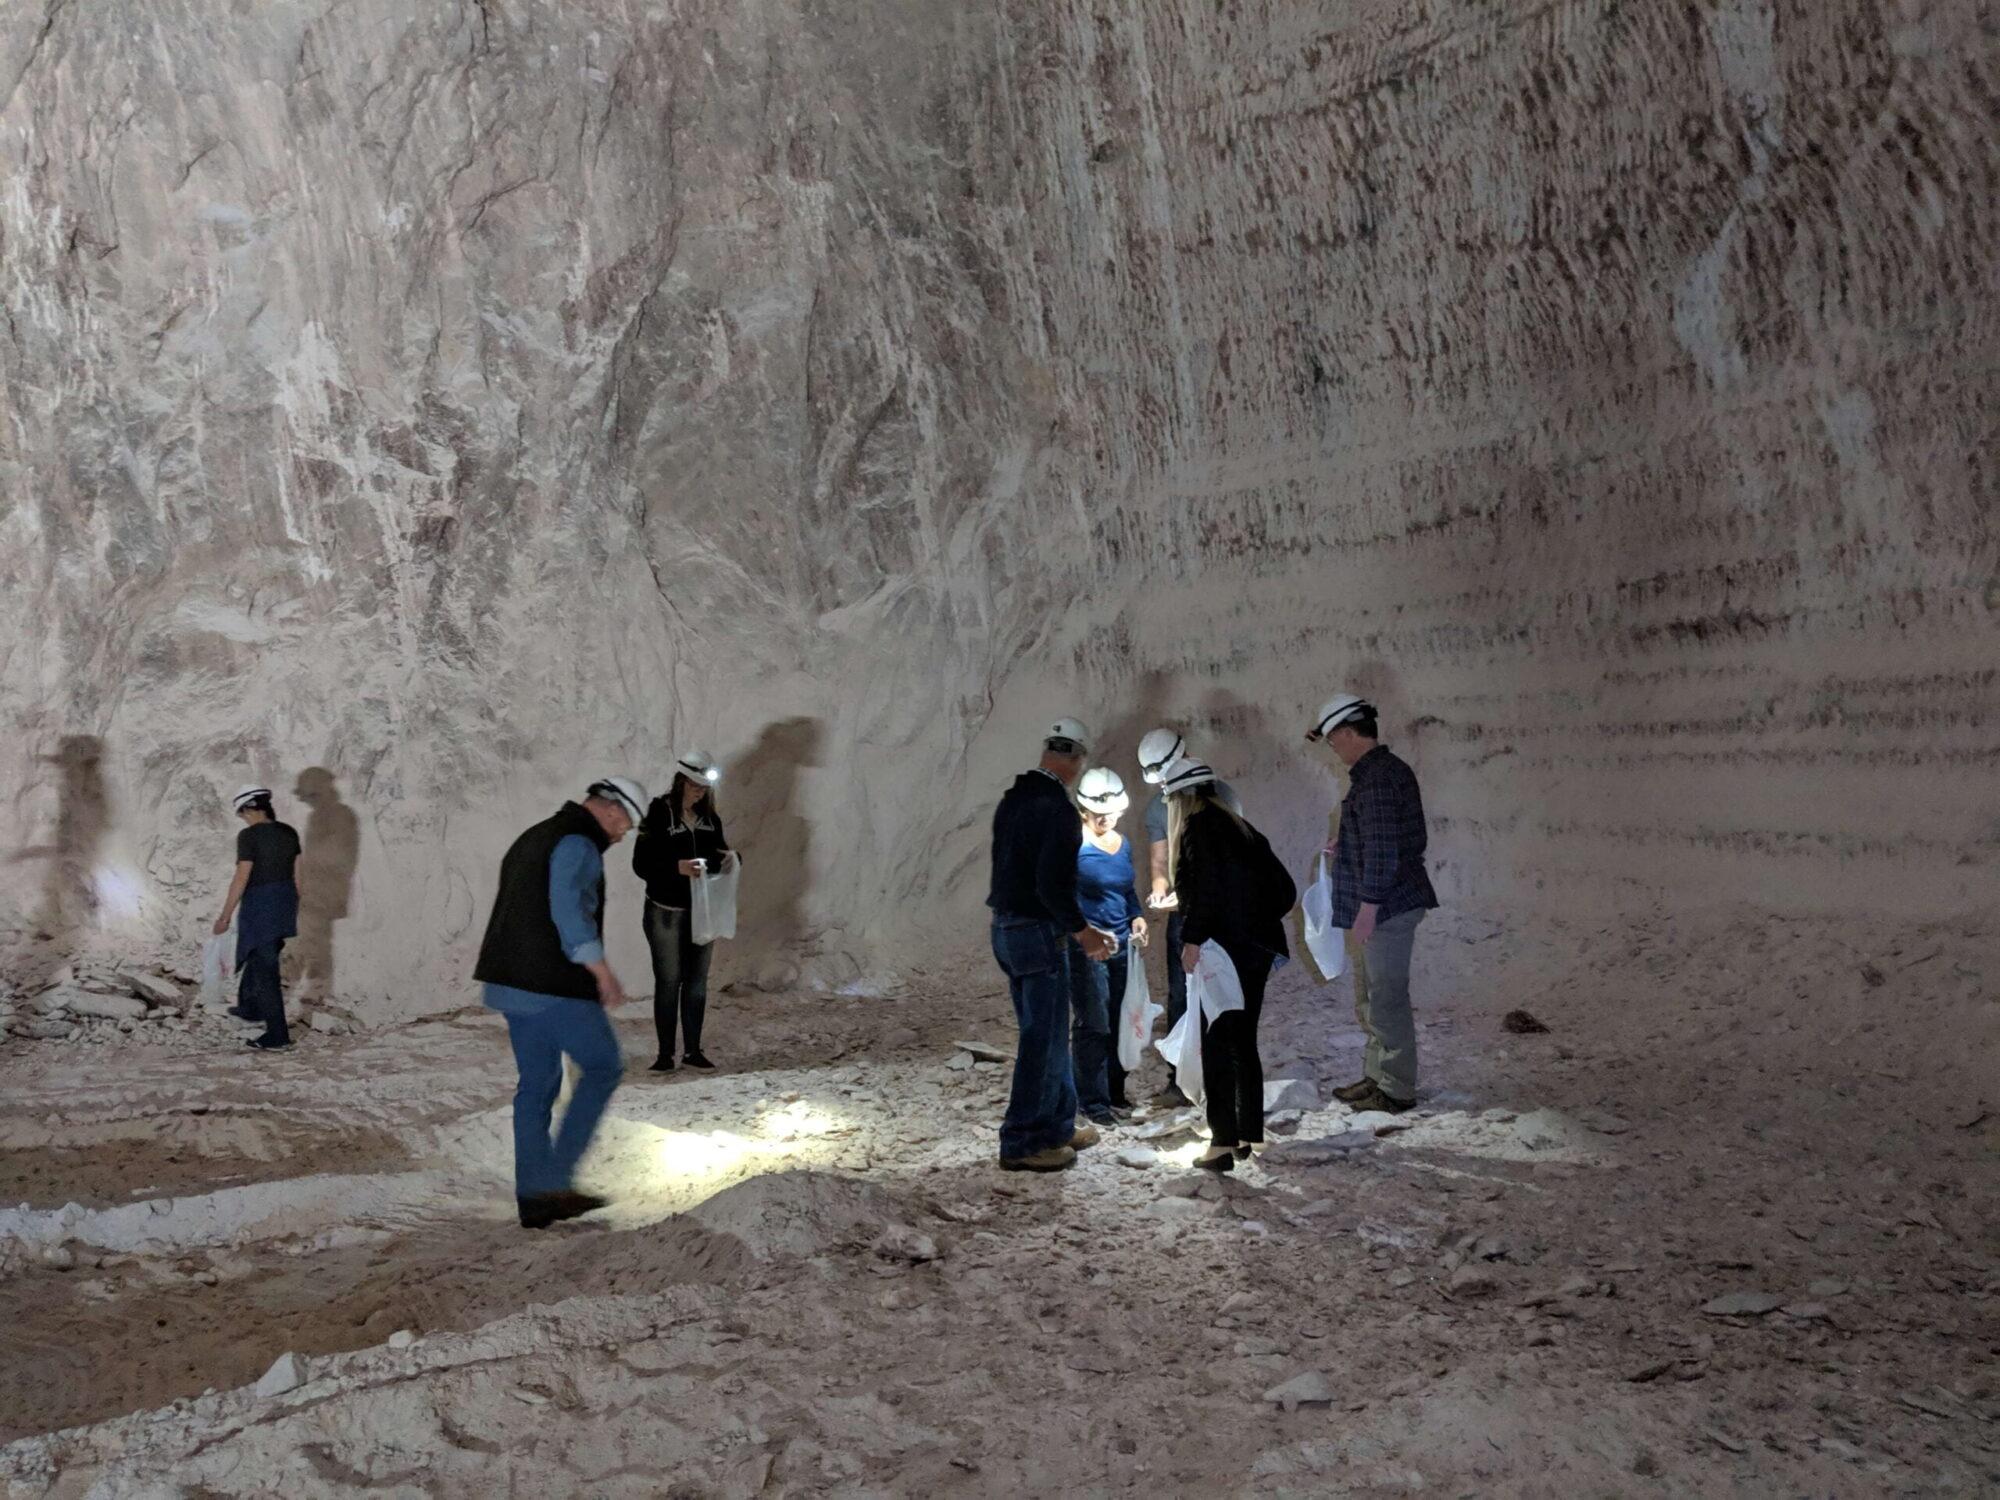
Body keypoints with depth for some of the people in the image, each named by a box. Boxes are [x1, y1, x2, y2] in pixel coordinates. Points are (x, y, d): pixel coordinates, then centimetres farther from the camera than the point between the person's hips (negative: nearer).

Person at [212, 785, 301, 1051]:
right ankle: (251, 1007, 48)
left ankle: (278, 1036, 4)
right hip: (284, 902, 8)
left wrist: (225, 917, -11)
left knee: (266, 969, 0)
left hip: (259, 904, -8)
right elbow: (296, 874, 10)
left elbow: (241, 879, -18)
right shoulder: (289, 832, 4)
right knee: (258, 956, 29)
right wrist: (293, 908, 21)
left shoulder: (249, 836, -17)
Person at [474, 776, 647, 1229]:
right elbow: (567, 905, -29)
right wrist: (600, 967, -34)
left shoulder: (535, 837, 19)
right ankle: (555, 1179, 1)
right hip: (557, 986, -9)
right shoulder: (578, 844, -12)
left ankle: (533, 1198, 15)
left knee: (537, 1083, 14)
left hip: (514, 984, 9)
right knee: (602, 1067, 4)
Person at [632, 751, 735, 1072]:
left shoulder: (709, 817, 5)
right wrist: (678, 867, -29)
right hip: (666, 912, -5)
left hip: (702, 911, 5)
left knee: (697, 982, 9)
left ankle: (693, 1050, 17)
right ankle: (665, 1053, 9)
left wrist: (730, 857, -8)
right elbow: (641, 865, -15)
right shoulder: (658, 815, -11)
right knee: (668, 982, 0)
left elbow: (719, 851, 16)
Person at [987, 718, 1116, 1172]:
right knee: (1043, 1038, -2)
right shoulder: (1058, 809, -18)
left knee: (1046, 1032, 18)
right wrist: (1082, 931, -14)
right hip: (1039, 933, -9)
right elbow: (1053, 886, -24)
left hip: (1005, 929, 9)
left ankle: (1059, 1125, 27)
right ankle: (1022, 1143, 1)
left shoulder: (1011, 801, 10)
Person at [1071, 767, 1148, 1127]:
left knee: (1120, 1022, 9)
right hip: (1086, 945, -7)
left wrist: (1137, 916, 6)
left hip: (1122, 944, 7)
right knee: (1093, 1025, -5)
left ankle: (1115, 1093, 21)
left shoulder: (1123, 844, 12)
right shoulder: (1074, 844, -10)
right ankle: (1093, 1101, 3)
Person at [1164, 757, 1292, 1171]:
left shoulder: (1198, 827, -7)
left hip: (1223, 951, -8)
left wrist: (1192, 939, -21)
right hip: (1257, 948, 8)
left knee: (1216, 1046, -4)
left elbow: (1205, 887, -22)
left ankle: (1223, 1144, -7)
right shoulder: (1240, 828, 17)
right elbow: (1284, 890, 17)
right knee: (1244, 1043, 15)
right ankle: (1250, 1137, 21)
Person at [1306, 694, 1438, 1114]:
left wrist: (1367, 910, -22)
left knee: (1386, 999, -2)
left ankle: (1397, 1089, 6)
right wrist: (1349, 848, 17)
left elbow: (1382, 853, -24)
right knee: (1371, 997, 19)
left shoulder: (1375, 779, -19)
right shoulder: (1393, 770, 14)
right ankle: (1376, 1076, 28)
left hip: (1386, 906, -11)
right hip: (1396, 902, 11)